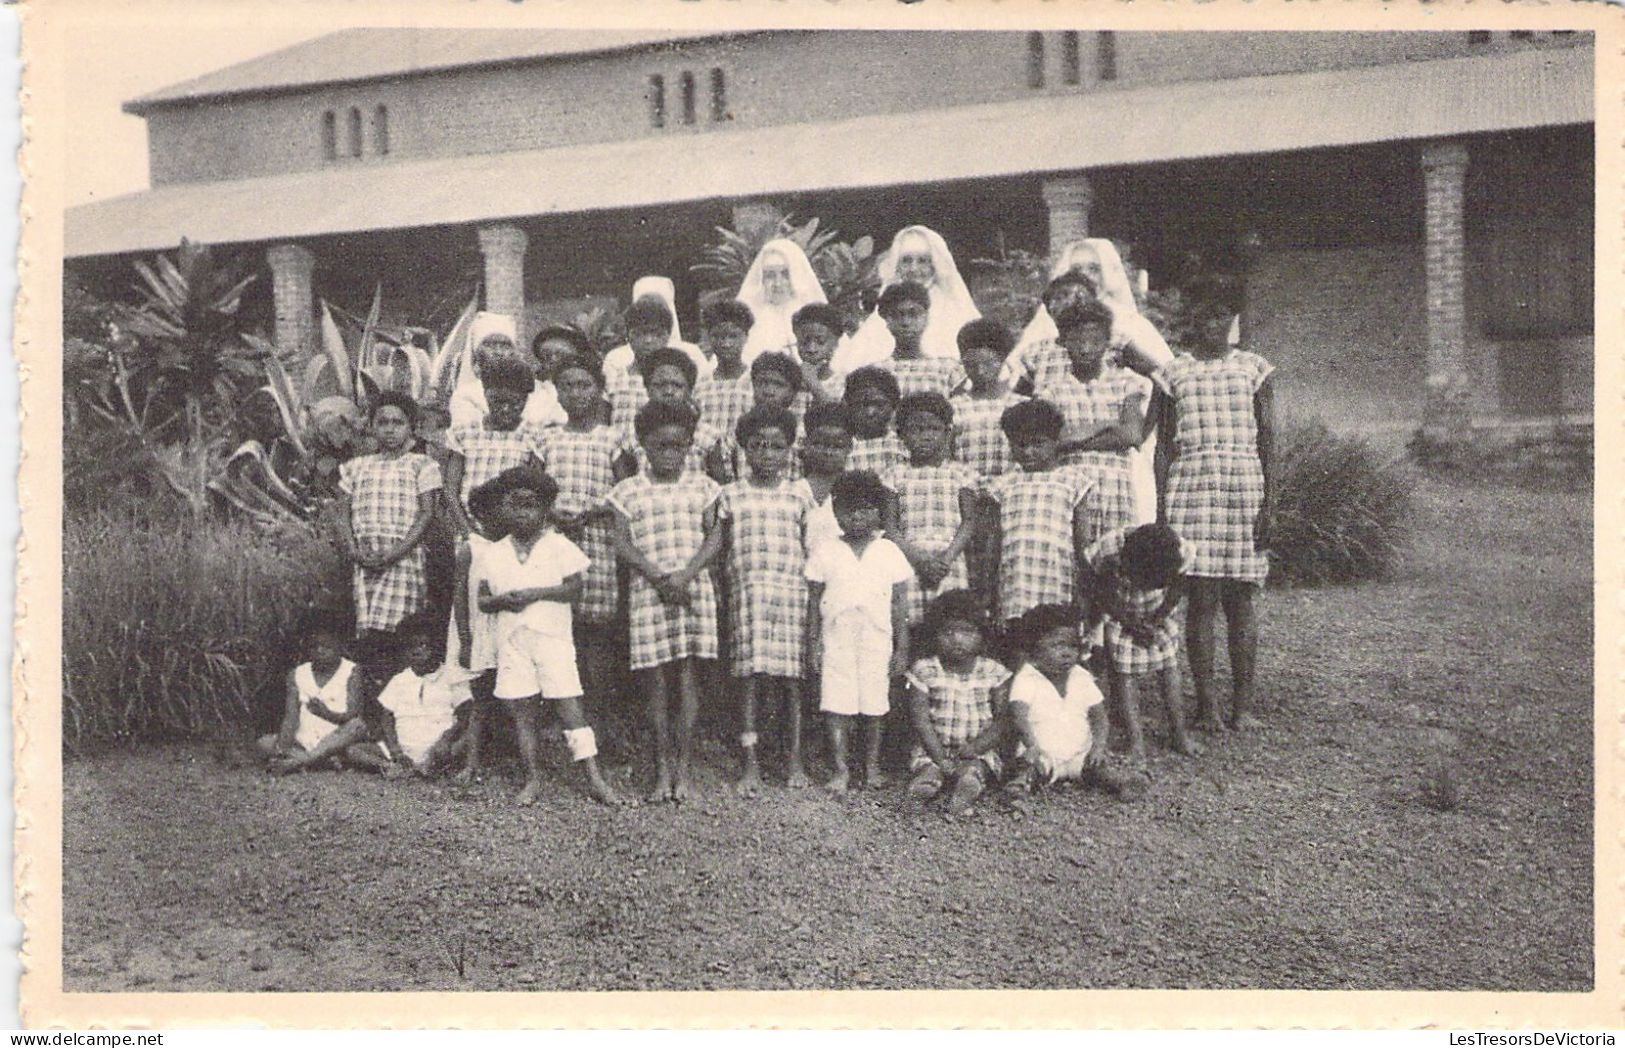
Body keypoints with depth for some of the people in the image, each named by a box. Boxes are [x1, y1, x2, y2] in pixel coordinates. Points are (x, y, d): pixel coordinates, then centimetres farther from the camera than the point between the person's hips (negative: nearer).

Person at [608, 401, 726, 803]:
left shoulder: (701, 486, 9)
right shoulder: (629, 491, 7)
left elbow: (714, 536, 2)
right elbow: (622, 544, 0)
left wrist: (685, 574, -12)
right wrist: (659, 578, -12)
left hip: (694, 588, 0)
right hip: (648, 590, 0)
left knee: (687, 674, -2)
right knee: (656, 679, 0)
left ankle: (683, 768, 3)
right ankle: (663, 769, 8)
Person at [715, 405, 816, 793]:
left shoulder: (799, 493, 8)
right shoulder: (731, 496, 7)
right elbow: (720, 548, 10)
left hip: (791, 592, 0)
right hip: (747, 593, 0)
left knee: (791, 675, 2)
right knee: (749, 673, -4)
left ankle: (794, 760, 11)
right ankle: (750, 764, 0)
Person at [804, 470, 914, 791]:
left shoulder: (890, 553, 4)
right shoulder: (825, 553, 4)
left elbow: (900, 605, 6)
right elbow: (813, 601, 8)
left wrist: (902, 648, 3)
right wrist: (813, 642, 3)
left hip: (876, 642, 0)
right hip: (836, 641, 0)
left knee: (874, 707, 5)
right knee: (835, 706, -4)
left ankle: (872, 768, 18)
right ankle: (840, 769, 4)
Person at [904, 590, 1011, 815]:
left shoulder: (994, 672, 0)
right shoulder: (924, 671, -2)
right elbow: (920, 718, -6)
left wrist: (976, 746, -17)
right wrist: (940, 757, -17)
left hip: (978, 752, -1)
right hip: (933, 749, 1)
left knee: (973, 769, -32)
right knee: (927, 767, -30)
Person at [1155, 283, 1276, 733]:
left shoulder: (1254, 370, 10)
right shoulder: (1174, 373, 10)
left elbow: (1268, 440, 6)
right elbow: (1165, 444, 9)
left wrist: (1269, 502, -2)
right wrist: (1159, 505, 2)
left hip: (1245, 482, 0)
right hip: (1191, 484, 0)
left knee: (1239, 601, 2)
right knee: (1202, 598, -3)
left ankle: (1243, 702, 8)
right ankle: (1206, 703, 3)